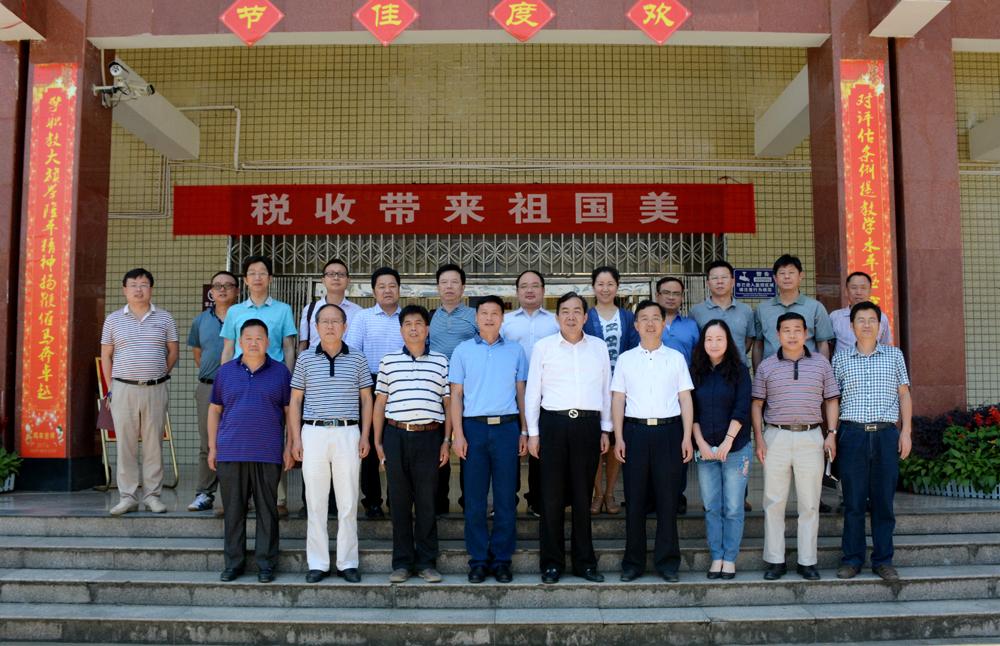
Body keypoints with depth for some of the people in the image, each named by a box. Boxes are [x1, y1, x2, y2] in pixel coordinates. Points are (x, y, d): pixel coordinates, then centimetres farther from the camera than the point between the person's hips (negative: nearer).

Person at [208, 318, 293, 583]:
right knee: (233, 510, 7)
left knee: (267, 510, 4)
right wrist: (212, 447, 7)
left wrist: (289, 447, 0)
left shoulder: (280, 372, 3)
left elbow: (290, 411, 5)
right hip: (231, 452, 2)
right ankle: (234, 563, 18)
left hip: (268, 454, -1)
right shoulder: (225, 372, 8)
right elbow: (215, 410, 12)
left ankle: (266, 564, 13)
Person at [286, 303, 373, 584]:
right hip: (313, 434, 0)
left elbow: (366, 399, 9)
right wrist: (296, 439, 1)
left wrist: (365, 436, 1)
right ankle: (317, 563, 12)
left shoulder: (357, 359, 6)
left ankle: (347, 563, 13)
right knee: (315, 502, 4)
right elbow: (295, 401, 7)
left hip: (348, 434, 0)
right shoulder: (305, 359, 6)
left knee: (348, 503, 4)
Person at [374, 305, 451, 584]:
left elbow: (448, 404, 8)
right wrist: (377, 441, 5)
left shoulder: (441, 362, 9)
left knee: (427, 502, 3)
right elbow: (380, 403, 10)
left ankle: (426, 562, 12)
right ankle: (402, 562, 13)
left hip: (429, 436, 0)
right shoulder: (388, 361, 10)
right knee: (399, 501, 4)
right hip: (396, 435, 1)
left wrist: (447, 441, 2)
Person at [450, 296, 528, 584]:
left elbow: (521, 393, 11)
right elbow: (456, 395, 5)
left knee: (506, 498, 3)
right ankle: (478, 559, 13)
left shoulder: (515, 351, 9)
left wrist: (524, 432, 5)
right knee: (475, 498, 3)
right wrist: (458, 434, -3)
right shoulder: (463, 350, 7)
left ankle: (502, 559, 13)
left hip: (507, 427, 1)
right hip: (474, 427, 0)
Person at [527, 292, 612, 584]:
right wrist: (532, 433, 1)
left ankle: (584, 561, 17)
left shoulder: (599, 347, 10)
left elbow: (606, 390, 13)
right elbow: (532, 392, 5)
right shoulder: (543, 347, 4)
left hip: (588, 423, 2)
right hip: (553, 423, -1)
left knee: (583, 495, 7)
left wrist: (606, 430, 10)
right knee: (552, 495, 1)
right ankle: (551, 563, 11)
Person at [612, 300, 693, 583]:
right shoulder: (625, 359, 9)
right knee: (635, 499, 4)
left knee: (668, 498, 2)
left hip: (668, 430, 0)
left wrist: (687, 438, 0)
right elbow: (618, 399, 7)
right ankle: (633, 562, 13)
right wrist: (619, 438, -1)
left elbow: (685, 399, 7)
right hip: (635, 431, 0)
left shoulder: (676, 358, 9)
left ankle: (667, 561, 13)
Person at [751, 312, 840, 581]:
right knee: (774, 502, 3)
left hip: (810, 438, 0)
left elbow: (831, 400, 9)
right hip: (776, 437, 0)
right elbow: (757, 404, 7)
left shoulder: (821, 363, 7)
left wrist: (831, 435, -1)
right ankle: (775, 561, 11)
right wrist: (758, 437, -1)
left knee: (809, 504, 5)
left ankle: (807, 561, 14)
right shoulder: (766, 366, 5)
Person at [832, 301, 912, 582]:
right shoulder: (841, 358, 9)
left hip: (886, 434, 1)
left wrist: (906, 431, 3)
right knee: (853, 501, 1)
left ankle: (883, 560, 12)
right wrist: (831, 434, 4)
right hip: (853, 434, 0)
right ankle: (852, 559, 10)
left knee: (884, 500, 4)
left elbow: (904, 394, 11)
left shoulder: (894, 355, 11)